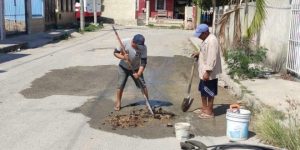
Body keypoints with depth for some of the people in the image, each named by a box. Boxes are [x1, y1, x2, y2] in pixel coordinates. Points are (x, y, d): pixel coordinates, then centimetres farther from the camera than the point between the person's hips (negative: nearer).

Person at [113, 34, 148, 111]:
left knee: (143, 85, -4)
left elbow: (143, 62, -23)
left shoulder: (143, 47, -24)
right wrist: (123, 57, -32)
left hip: (136, 69, 0)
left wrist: (139, 73, -33)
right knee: (120, 85, -2)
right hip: (123, 67, 0)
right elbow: (115, 53, -13)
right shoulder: (125, 42, -25)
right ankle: (118, 103, 16)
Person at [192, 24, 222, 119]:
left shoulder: (211, 41, -23)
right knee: (202, 90, 19)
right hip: (204, 71, 10)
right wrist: (199, 53, 10)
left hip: (209, 73, -10)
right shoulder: (206, 39, 9)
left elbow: (212, 58, -27)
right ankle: (204, 108, 32)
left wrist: (207, 72, -27)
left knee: (209, 92, 1)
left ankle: (209, 112, 12)